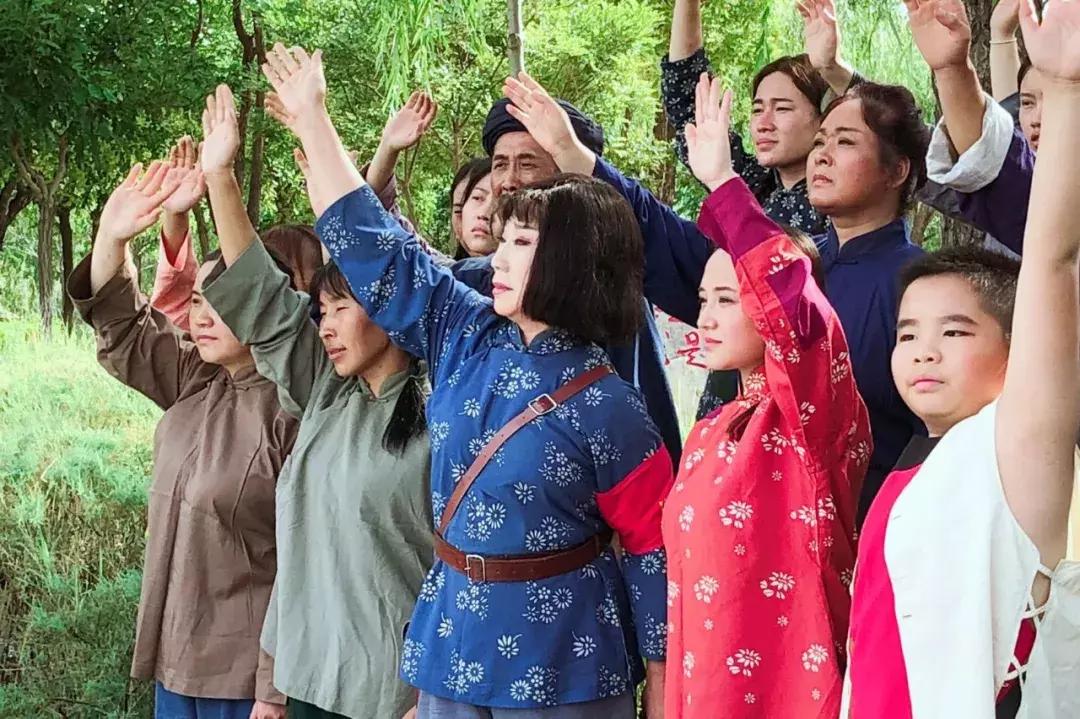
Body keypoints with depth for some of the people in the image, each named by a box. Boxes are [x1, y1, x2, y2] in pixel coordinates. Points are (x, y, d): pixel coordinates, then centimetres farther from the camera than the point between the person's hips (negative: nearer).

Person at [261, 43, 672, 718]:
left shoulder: (609, 411, -12)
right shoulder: (465, 337, 3)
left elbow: (653, 552, -9)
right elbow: (373, 245, 8)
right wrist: (311, 115, 8)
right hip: (452, 655, 6)